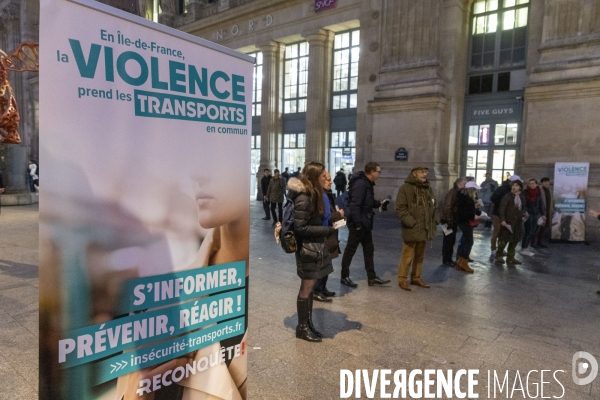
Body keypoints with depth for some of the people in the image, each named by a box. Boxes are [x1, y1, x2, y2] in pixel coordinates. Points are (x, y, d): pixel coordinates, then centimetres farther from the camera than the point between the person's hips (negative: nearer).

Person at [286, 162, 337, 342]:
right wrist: (328, 230, -20)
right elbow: (300, 228, -22)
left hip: (316, 246, 9)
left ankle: (308, 323, 29)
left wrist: (333, 215, -1)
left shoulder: (315, 195, 8)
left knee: (310, 286, 16)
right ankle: (302, 327, 20)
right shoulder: (304, 199, -21)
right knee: (307, 288, 4)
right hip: (308, 248, -9)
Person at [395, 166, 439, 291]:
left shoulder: (428, 188, 13)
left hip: (424, 229, 7)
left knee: (420, 256, 16)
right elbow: (400, 208, -14)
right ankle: (402, 279, 12)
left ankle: (416, 278, 28)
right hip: (412, 229, -7)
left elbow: (433, 206, 20)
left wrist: (435, 221, 6)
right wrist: (411, 223, -19)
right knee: (407, 256, 0)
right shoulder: (405, 188, -9)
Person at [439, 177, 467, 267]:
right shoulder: (452, 192, -17)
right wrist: (449, 222, -22)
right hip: (448, 220, -9)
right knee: (448, 240, -2)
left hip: (453, 220, 9)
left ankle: (449, 259, 23)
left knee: (452, 240, 14)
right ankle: (446, 260, 8)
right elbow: (447, 208, -23)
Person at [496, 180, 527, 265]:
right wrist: (502, 220, -22)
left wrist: (524, 213, 3)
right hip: (508, 221, -6)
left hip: (518, 222, 6)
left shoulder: (522, 196, 8)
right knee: (504, 240, -1)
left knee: (515, 240, 12)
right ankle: (499, 256, 17)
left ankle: (510, 258, 25)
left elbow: (523, 207, 22)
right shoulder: (507, 196, -10)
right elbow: (501, 208, -14)